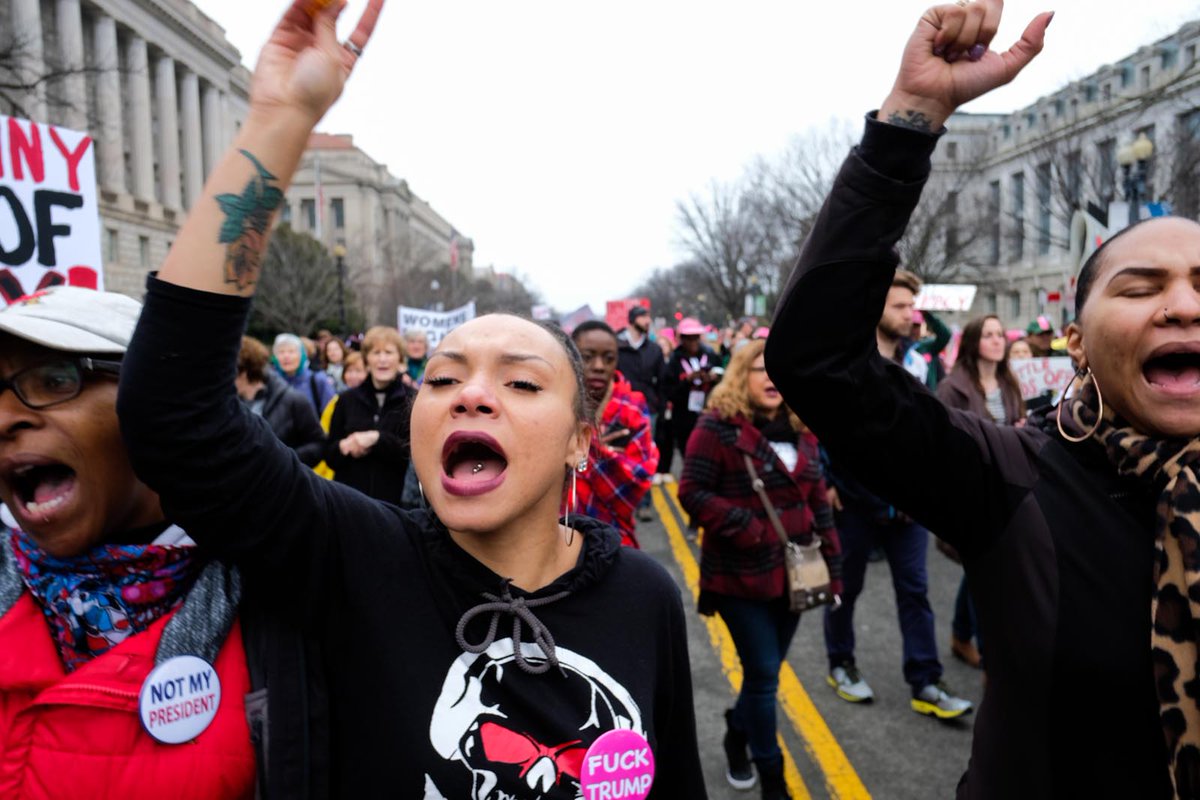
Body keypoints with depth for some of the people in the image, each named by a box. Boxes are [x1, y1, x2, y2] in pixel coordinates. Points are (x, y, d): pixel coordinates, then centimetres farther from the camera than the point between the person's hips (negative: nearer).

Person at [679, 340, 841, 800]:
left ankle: (738, 732, 44)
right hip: (742, 574, -6)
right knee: (763, 672, 1)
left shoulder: (800, 432, 8)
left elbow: (818, 502, 12)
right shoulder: (718, 426, -11)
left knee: (767, 668, 17)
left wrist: (831, 566, 10)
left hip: (793, 572, 6)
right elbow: (692, 492, -14)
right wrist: (745, 528, -21)